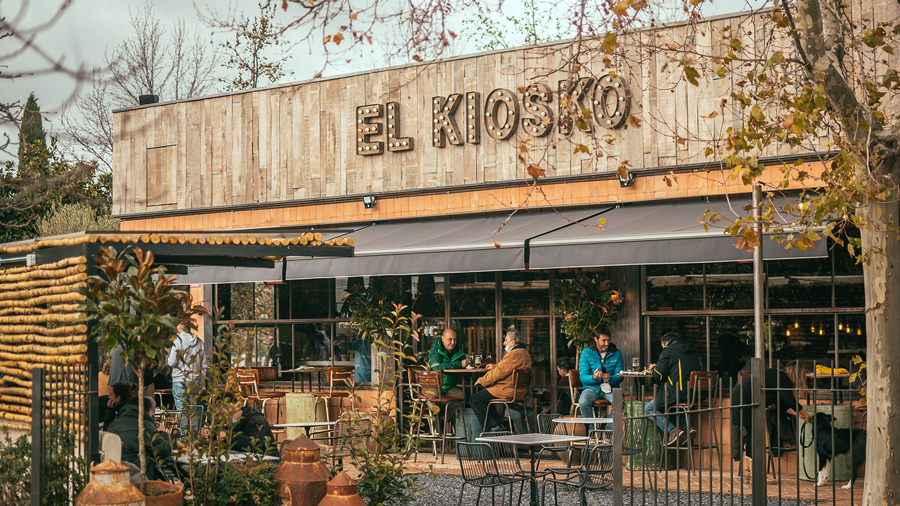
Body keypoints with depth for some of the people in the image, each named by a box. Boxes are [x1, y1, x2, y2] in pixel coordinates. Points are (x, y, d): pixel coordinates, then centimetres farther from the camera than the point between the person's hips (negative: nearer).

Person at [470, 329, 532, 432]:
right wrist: (495, 366, 35)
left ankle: (495, 426, -8)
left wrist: (482, 380, -9)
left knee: (474, 399, -8)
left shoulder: (514, 354, -20)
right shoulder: (524, 353, 14)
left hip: (508, 391, -11)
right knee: (481, 394, 26)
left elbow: (499, 373, -20)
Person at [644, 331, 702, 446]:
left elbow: (659, 375, -8)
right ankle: (688, 427, 15)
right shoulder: (693, 350, 18)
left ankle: (673, 431, -11)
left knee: (648, 410, 8)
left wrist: (653, 369, 17)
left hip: (677, 393, -7)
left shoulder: (668, 351, -3)